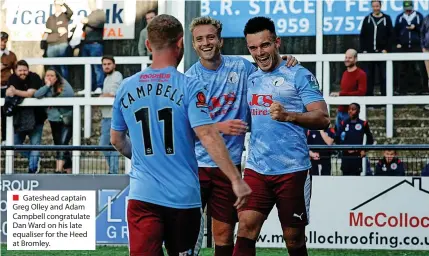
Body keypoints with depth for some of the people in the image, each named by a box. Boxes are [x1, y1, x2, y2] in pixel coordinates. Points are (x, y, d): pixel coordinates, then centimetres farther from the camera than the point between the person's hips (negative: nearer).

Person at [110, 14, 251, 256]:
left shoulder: (126, 87, 5)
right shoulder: (190, 87, -7)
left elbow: (117, 140, 17)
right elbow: (208, 136, -16)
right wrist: (236, 179, -14)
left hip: (142, 194, 2)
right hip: (183, 196, -1)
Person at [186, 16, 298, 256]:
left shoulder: (241, 66, 3)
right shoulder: (190, 78, -2)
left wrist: (286, 64, -1)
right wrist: (220, 127, -21)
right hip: (196, 162, -2)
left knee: (224, 233, 8)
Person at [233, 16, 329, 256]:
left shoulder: (298, 75, -4)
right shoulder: (251, 79, 13)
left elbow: (323, 118, -12)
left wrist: (288, 116, -26)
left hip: (292, 171, -4)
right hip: (256, 169, 4)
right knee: (246, 228, -9)